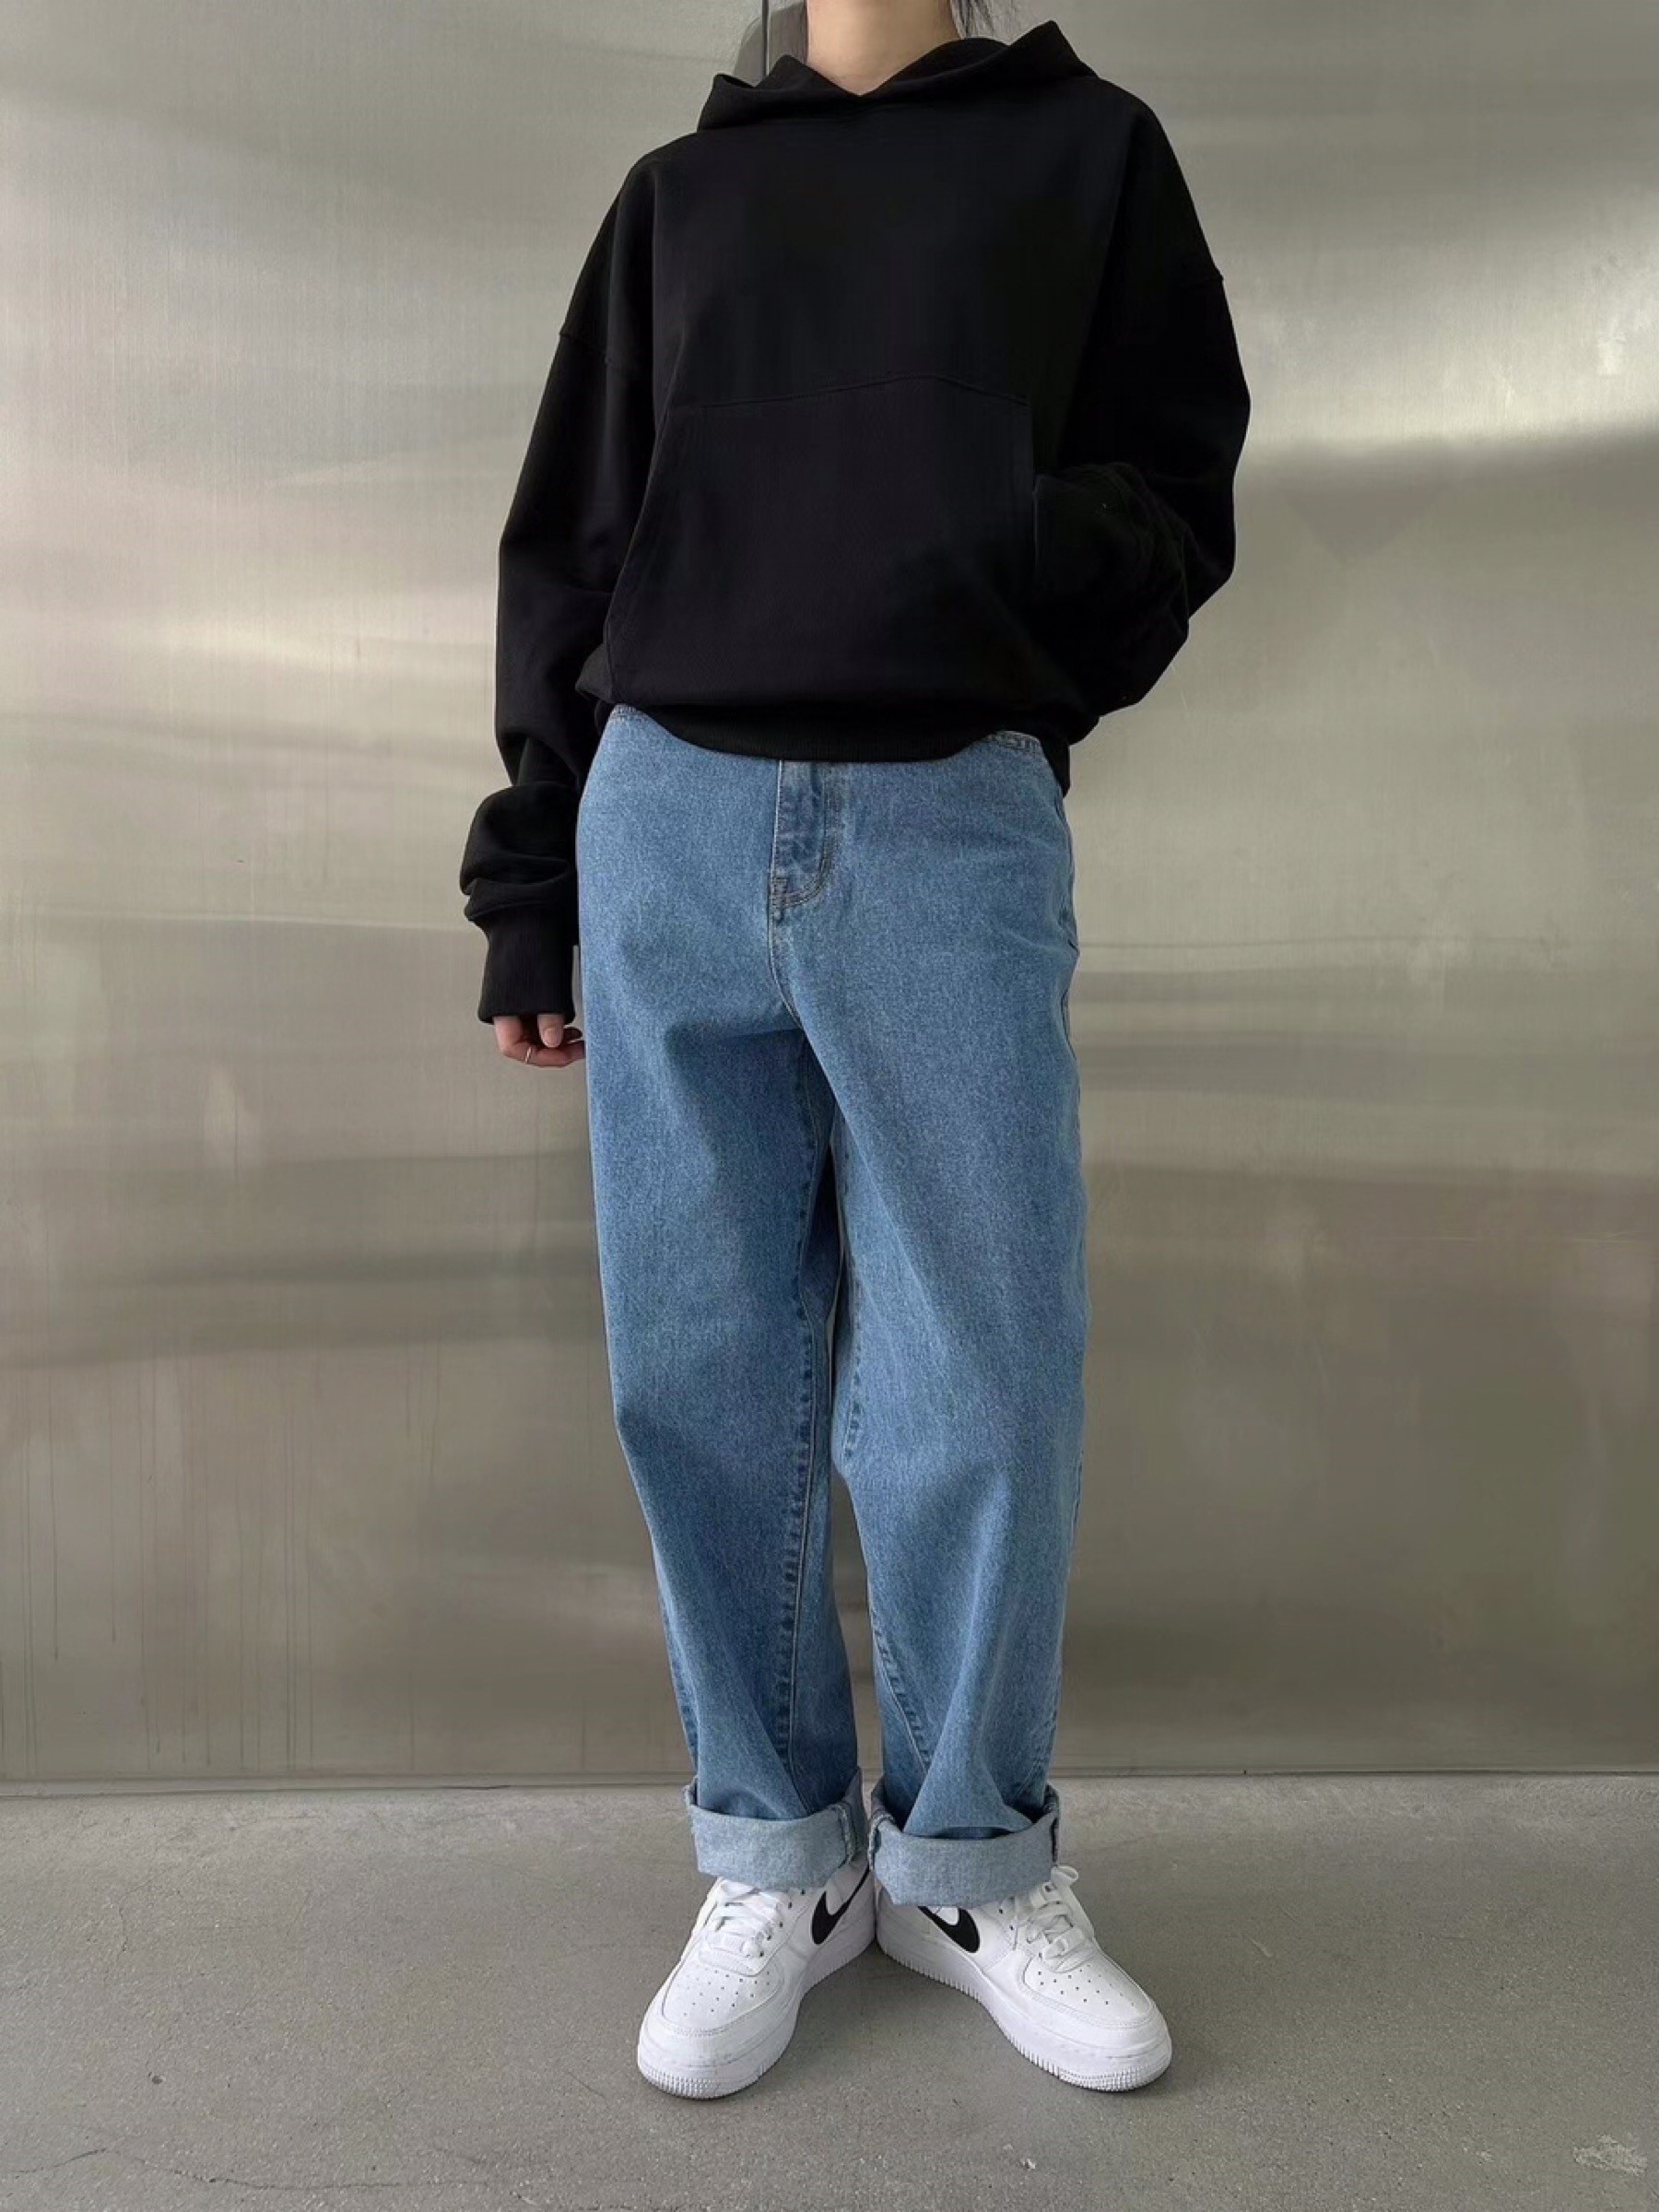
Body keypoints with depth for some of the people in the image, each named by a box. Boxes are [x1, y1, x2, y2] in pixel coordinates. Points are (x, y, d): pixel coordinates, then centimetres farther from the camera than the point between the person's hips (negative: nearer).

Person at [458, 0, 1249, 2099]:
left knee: (979, 1382, -2)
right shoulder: (677, 194, 21)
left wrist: (1058, 547, -12)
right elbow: (564, 555, 16)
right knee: (701, 1382, 1)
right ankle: (779, 1858, 18)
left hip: (955, 832, -2)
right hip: (669, 827, 2)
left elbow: (1182, 494, 11)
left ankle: (969, 1863, 19)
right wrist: (531, 887, 9)